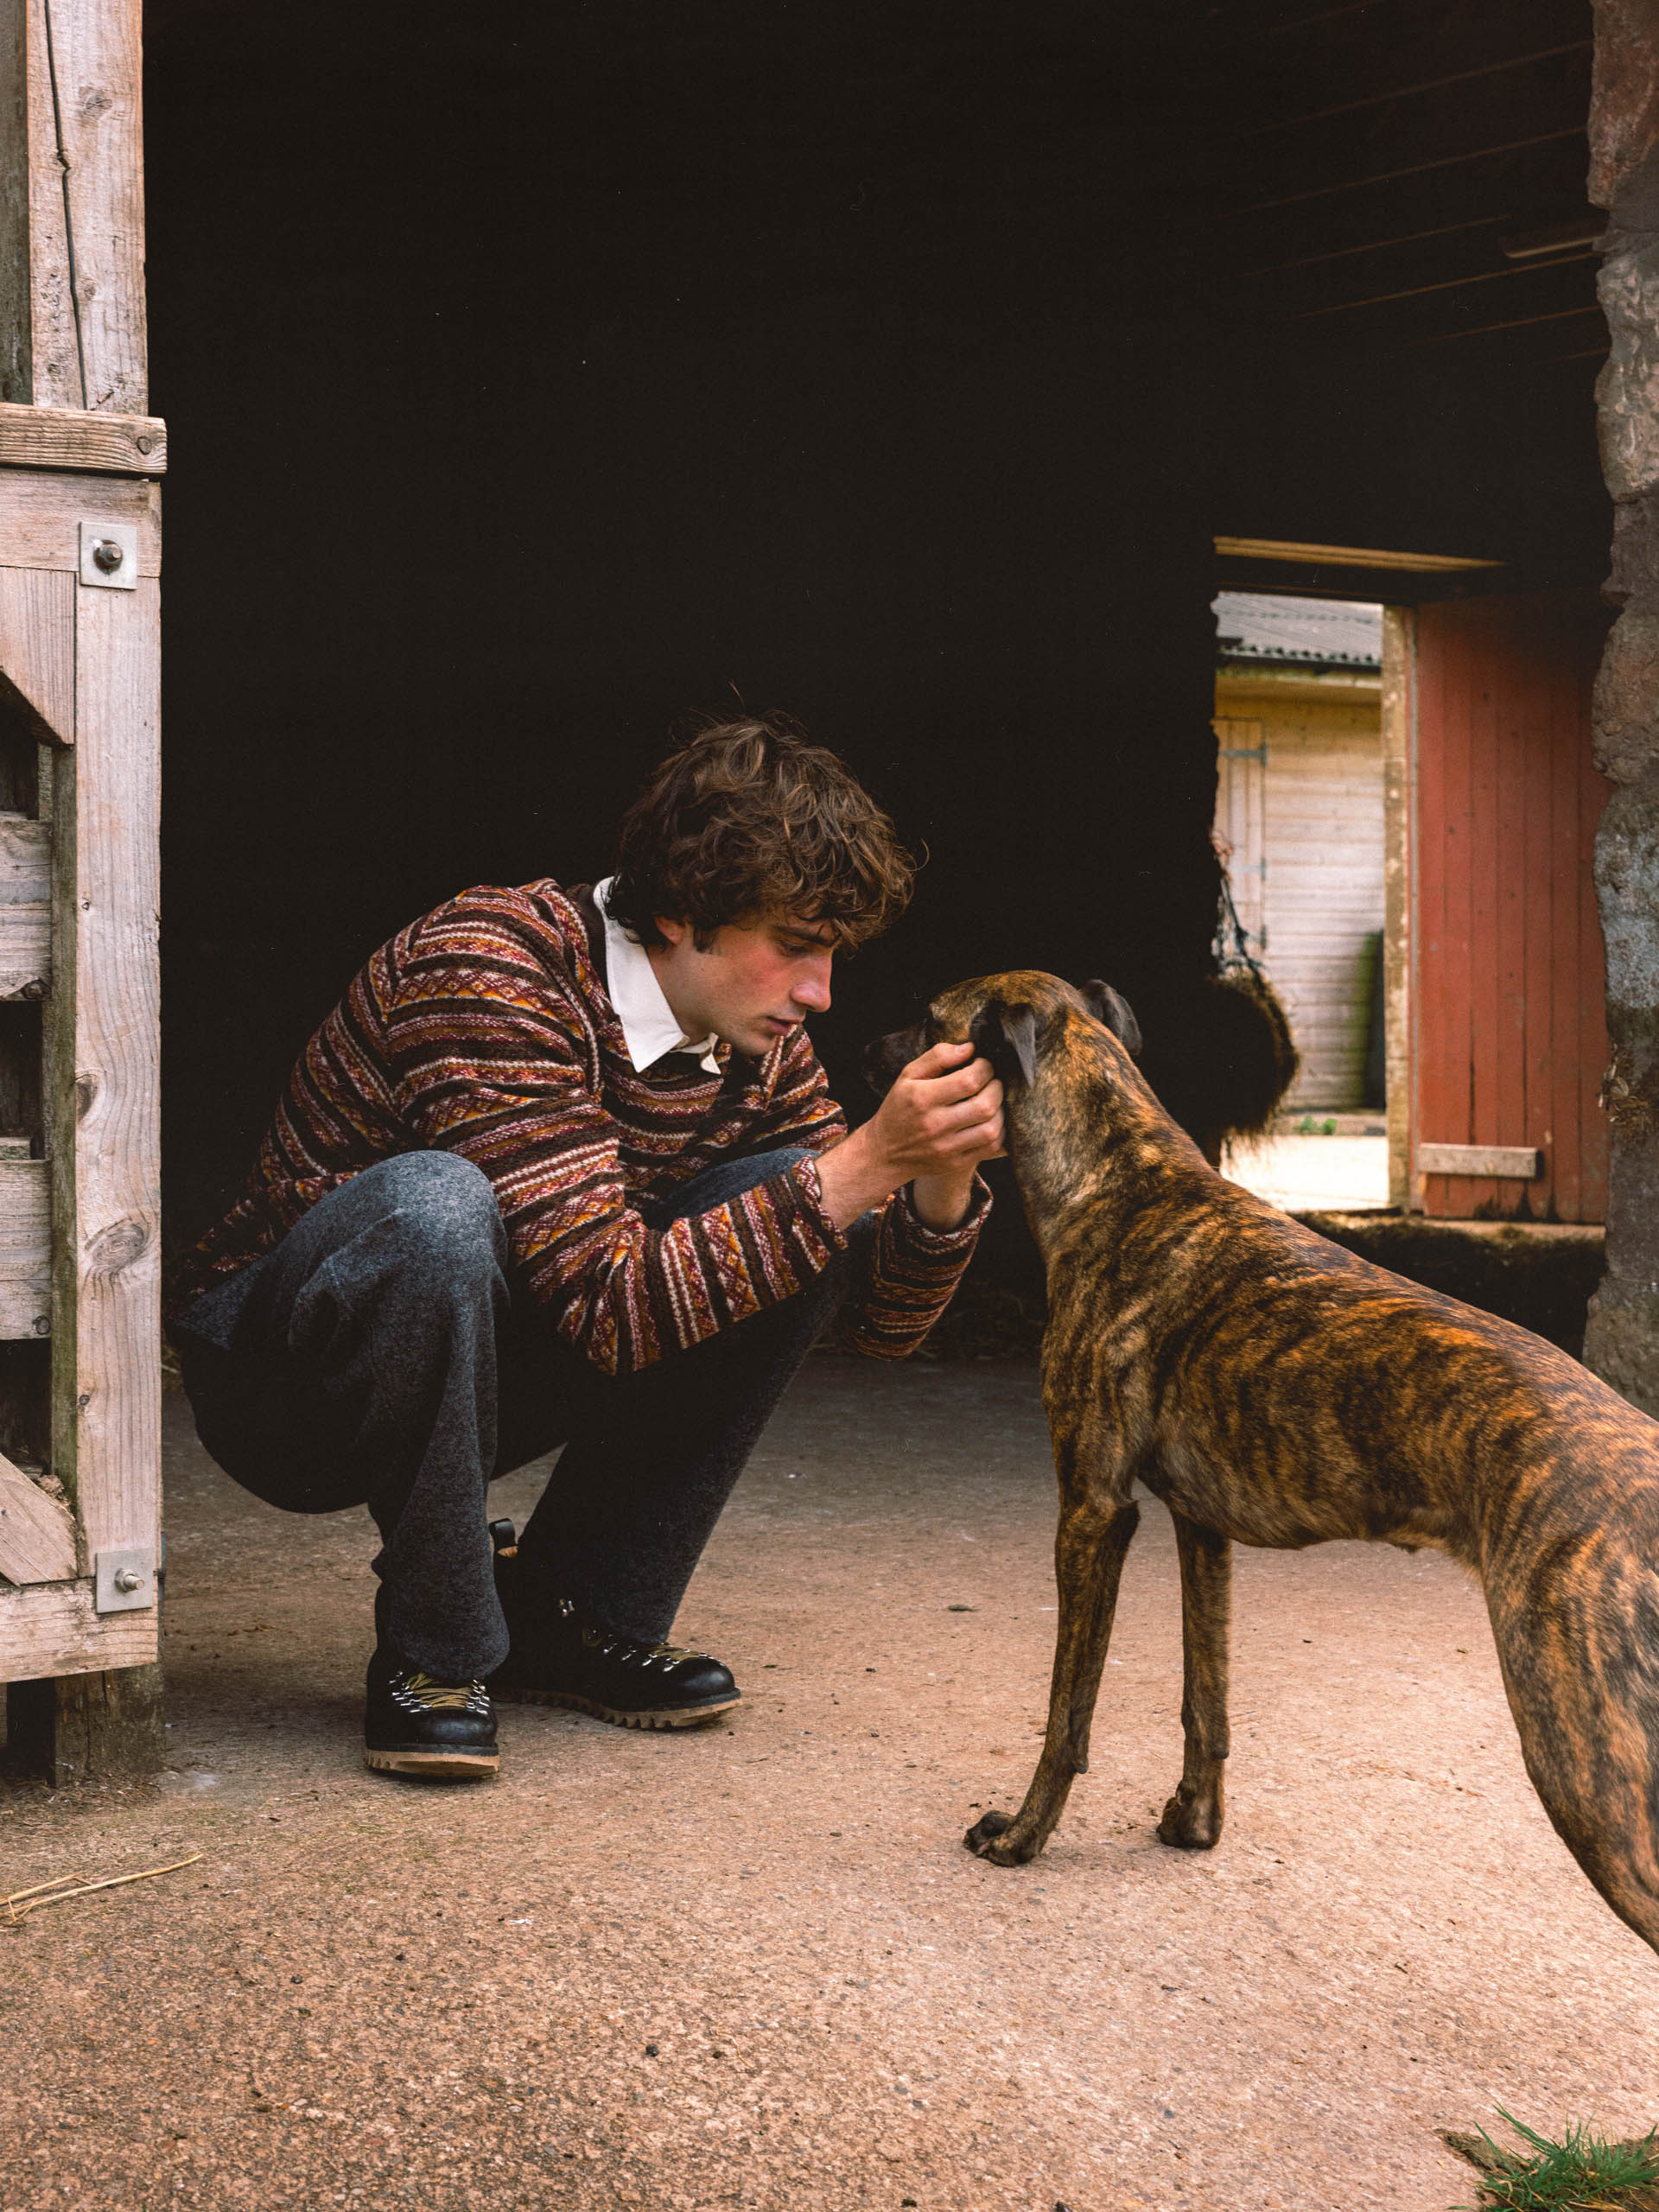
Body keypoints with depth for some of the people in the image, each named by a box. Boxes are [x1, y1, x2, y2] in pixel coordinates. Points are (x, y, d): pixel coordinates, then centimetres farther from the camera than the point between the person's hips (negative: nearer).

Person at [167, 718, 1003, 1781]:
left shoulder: (759, 1044, -5)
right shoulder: (485, 968, -27)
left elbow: (885, 1316, -2)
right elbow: (611, 1305, -33)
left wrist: (942, 1181, -23)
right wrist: (865, 1164, -35)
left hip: (468, 1371, 7)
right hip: (276, 1382, -6)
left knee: (797, 1208, -9)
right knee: (432, 1203, -38)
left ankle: (566, 1617, -2)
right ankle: (434, 1653, -17)